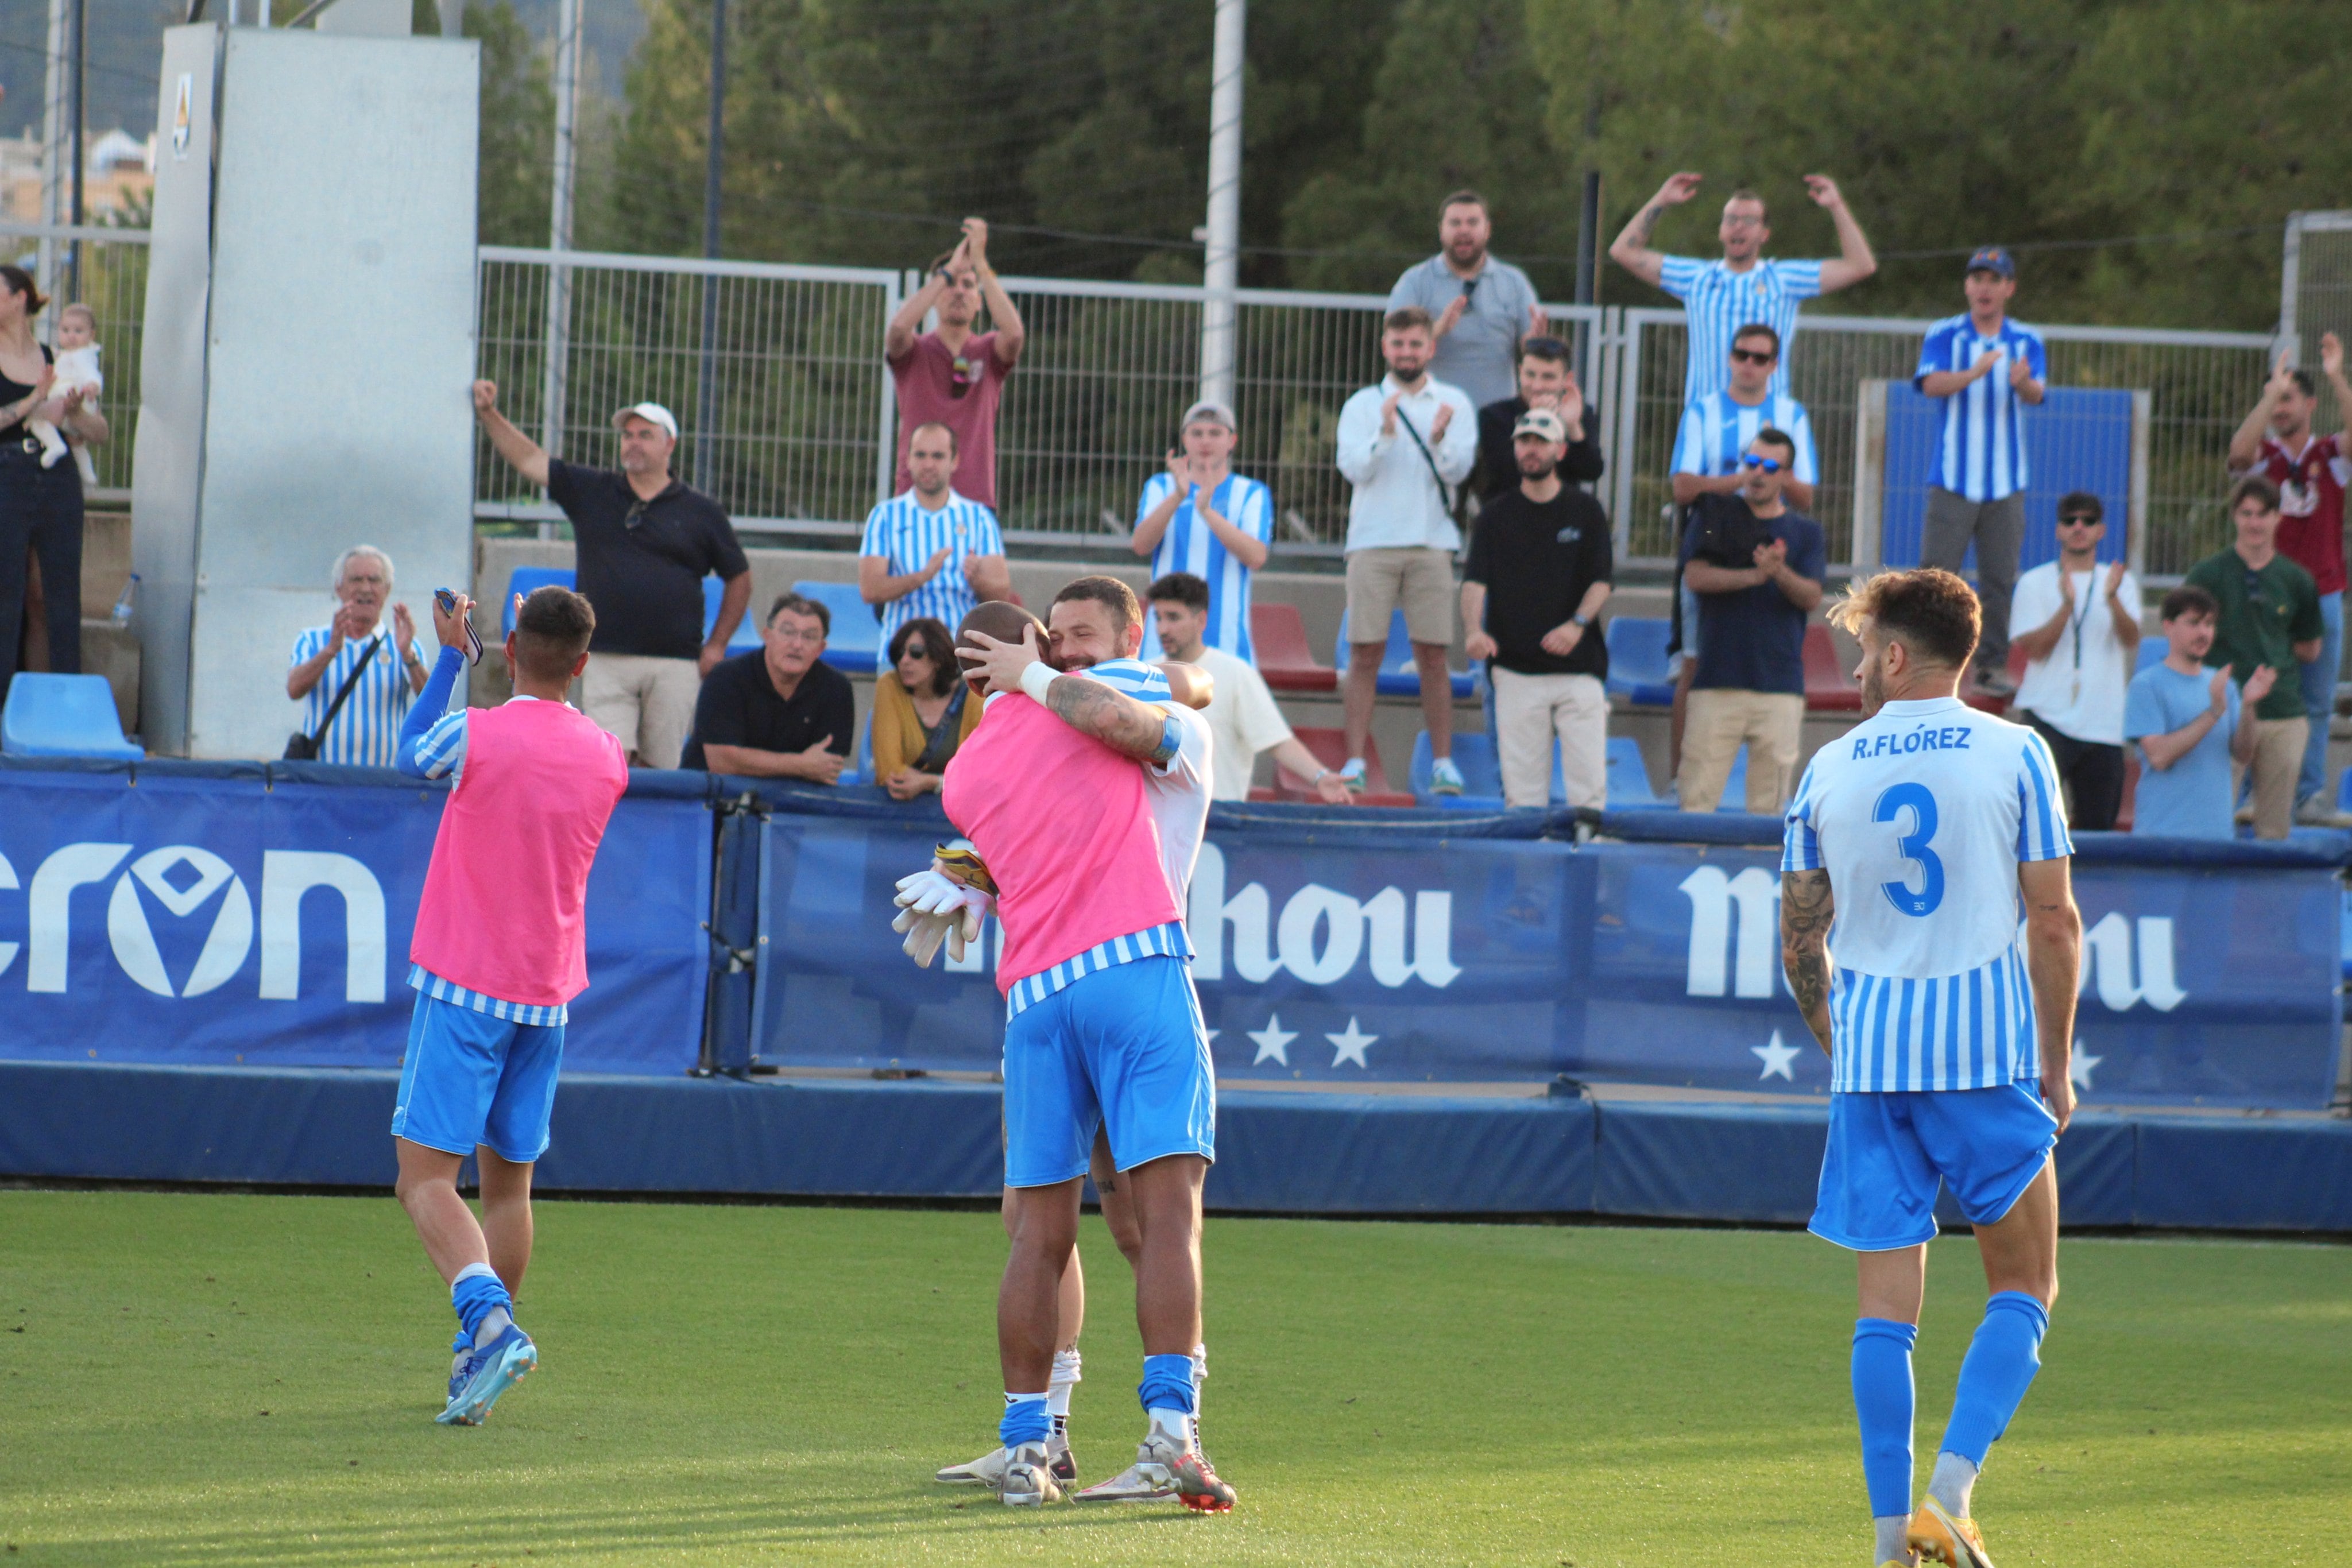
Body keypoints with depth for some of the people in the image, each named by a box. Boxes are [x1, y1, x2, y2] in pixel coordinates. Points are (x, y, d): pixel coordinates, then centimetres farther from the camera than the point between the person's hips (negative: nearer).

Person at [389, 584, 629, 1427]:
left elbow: (412, 753, 10)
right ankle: (480, 1362, 16)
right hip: (550, 994, 5)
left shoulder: (477, 735, -13)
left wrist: (450, 656, 19)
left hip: (464, 987, -5)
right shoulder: (607, 758, 2)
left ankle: (491, 1322, -28)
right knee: (508, 1182, 15)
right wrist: (548, 659, 27)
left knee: (426, 1176, -6)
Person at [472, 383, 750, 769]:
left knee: (660, 769, 0)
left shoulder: (700, 512, 8)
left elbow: (739, 579, 14)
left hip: (675, 665, 0)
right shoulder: (591, 491, 11)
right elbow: (529, 460, 10)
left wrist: (717, 645, 7)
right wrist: (489, 414, -1)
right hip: (606, 661, 0)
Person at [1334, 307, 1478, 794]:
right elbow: (1354, 467, -5)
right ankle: (1355, 762, -2)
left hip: (1431, 545, 0)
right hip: (1373, 543, 0)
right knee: (1365, 654, -3)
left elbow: (1458, 470, -3)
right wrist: (1386, 433, -22)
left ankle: (1443, 762, 2)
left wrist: (1439, 440, -24)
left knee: (1433, 657, -1)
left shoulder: (1454, 404, 8)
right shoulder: (1363, 405, 8)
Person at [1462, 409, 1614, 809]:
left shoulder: (1586, 512, 9)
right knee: (1521, 787, -1)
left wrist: (1578, 623, -17)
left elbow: (1601, 581, 3)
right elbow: (1475, 580, 0)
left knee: (1589, 783, -7)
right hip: (1516, 668, 1)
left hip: (1579, 669, -1)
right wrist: (1475, 629, -19)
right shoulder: (1496, 514, 10)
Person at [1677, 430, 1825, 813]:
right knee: (1697, 799, -7)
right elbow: (1696, 576, -3)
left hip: (1780, 686, 1)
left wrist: (1780, 573, -20)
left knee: (1769, 805, -1)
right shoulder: (1716, 516, 11)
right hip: (1717, 680, -1)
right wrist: (1754, 576, -17)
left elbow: (1811, 597, 1)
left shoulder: (1806, 533, 14)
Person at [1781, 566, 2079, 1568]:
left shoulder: (1830, 769, 6)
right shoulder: (2015, 755, 0)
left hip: (1870, 1055, 2)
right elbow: (2054, 924, -3)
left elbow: (1800, 938, 10)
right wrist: (2057, 1064, 6)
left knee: (1886, 1305, 5)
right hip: (1989, 1047, -2)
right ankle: (1952, 1486, -12)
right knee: (2022, 1292, 7)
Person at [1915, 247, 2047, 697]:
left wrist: (2022, 383, -36)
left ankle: (1993, 664, 11)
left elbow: (2036, 394, -11)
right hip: (1953, 478, -2)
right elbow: (1932, 383, -15)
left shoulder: (2026, 341, 7)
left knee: (2000, 578, 3)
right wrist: (1974, 374, -35)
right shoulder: (1945, 335, 3)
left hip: (2007, 483, 2)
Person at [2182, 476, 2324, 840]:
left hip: (2283, 716, 3)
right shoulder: (2208, 574, 1)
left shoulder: (2296, 581, 9)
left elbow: (2310, 649, 20)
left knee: (2275, 829, 5)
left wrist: (2272, 656, 10)